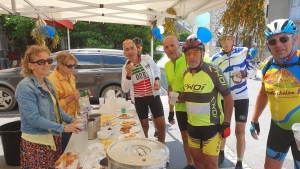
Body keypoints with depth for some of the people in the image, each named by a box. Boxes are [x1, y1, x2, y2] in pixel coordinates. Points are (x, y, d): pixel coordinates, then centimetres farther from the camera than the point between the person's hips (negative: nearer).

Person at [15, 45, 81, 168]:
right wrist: (62, 128, -25)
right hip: (36, 143, -7)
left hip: (54, 138, 8)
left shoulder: (47, 82, 5)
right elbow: (34, 118, -24)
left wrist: (71, 120, -1)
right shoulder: (25, 87, -19)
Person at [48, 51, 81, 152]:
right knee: (65, 151, 5)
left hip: (72, 119, 8)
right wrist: (70, 98, -27)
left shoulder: (70, 76, 7)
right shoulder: (52, 80, -19)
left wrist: (80, 95, 5)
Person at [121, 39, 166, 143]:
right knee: (144, 126, 13)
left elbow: (157, 69, 12)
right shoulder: (125, 68, -6)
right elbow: (125, 89, -11)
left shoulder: (147, 59, -9)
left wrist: (157, 80, -7)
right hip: (139, 99, 1)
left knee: (161, 125, 2)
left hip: (153, 96, 0)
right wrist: (128, 74, -25)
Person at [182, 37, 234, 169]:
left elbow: (228, 98, -12)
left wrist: (226, 124, -14)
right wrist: (179, 97, -5)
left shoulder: (214, 71, -18)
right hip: (192, 125, 6)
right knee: (197, 158, 21)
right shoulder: (186, 73, 2)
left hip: (211, 125, -6)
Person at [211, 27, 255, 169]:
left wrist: (244, 73, -18)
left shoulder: (244, 51, -5)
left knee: (240, 132, 3)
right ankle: (221, 153, 39)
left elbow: (252, 69, 3)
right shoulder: (215, 58, -3)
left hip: (241, 97, -1)